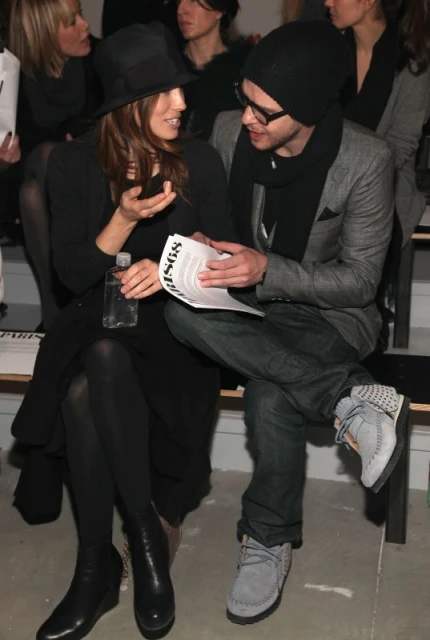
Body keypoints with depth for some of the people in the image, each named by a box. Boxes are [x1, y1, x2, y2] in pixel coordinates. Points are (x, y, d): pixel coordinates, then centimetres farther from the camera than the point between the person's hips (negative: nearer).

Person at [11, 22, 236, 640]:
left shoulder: (200, 161, 2)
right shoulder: (75, 161, 1)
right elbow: (73, 273, -2)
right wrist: (125, 219, -19)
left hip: (176, 319, -1)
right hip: (99, 316, 2)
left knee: (88, 390, -33)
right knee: (86, 384, -34)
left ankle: (98, 566, -18)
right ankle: (148, 533, -17)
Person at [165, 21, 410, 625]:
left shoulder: (365, 160, -18)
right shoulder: (229, 130, -7)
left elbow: (359, 279, -14)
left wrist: (267, 270, -28)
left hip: (328, 311, -4)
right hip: (245, 303, 5)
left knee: (271, 397, -35)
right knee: (182, 313, -32)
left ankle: (269, 540, -10)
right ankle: (351, 399, -25)